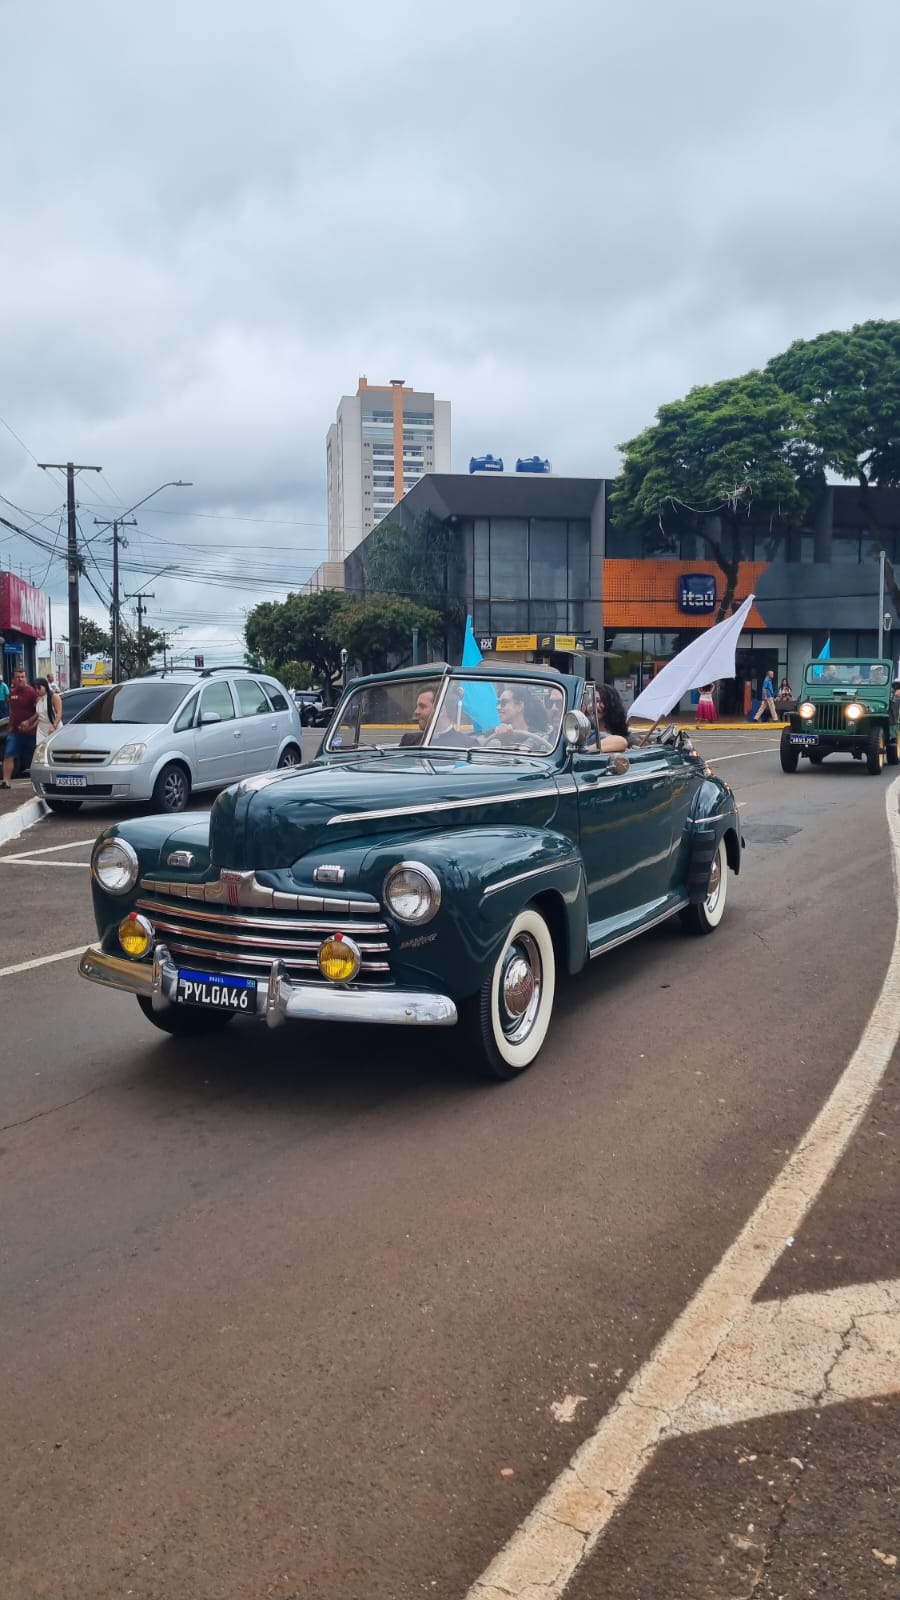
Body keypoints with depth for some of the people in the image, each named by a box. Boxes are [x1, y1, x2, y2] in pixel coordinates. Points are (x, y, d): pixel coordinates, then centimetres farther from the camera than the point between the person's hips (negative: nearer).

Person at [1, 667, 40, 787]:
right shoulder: (12, 692, 9)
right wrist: (10, 726, 19)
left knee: (31, 758, 8)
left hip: (29, 731, -5)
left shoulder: (31, 692, -11)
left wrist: (29, 721, -23)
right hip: (15, 731, 5)